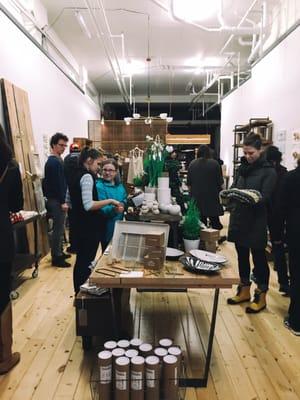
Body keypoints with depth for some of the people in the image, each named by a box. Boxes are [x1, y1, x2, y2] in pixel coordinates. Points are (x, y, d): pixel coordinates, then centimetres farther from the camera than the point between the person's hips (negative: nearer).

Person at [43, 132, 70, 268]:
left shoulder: (54, 160, 15)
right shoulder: (55, 162, -17)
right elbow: (57, 183, -22)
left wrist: (62, 200, 18)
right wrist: (62, 201, -20)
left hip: (56, 199, 10)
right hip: (56, 200, -10)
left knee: (59, 228, 17)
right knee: (58, 229, -4)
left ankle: (59, 253, 28)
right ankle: (56, 258, 5)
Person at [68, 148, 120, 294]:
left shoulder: (75, 175, 11)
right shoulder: (87, 177, -17)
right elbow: (88, 205, -26)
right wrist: (110, 201, -19)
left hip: (80, 225, 10)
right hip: (88, 227, -10)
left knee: (81, 260, 18)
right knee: (87, 262, 2)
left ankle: (79, 293, 31)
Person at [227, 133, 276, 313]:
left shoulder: (268, 171, -7)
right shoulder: (243, 167, 10)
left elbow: (265, 197, -14)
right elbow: (234, 188, 13)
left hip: (256, 222, -5)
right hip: (239, 219, 6)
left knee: (259, 258, 6)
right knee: (242, 256, 15)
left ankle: (261, 296, 21)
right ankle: (244, 291, 31)